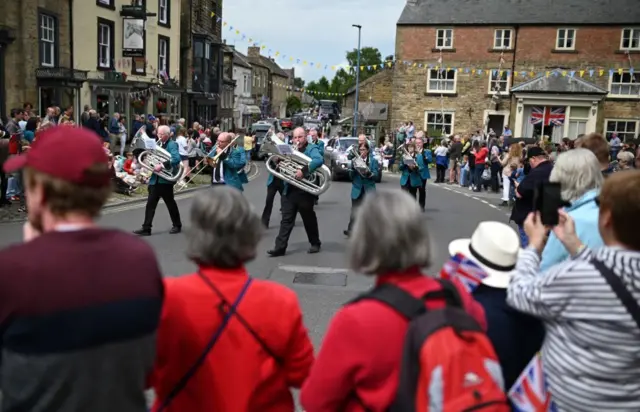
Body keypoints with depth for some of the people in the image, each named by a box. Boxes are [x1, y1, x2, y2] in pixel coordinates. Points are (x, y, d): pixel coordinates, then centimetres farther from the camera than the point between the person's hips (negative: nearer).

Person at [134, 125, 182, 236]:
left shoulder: (172, 144, -8)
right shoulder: (158, 144, 15)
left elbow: (176, 159, -25)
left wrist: (162, 165, -30)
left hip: (165, 179, -6)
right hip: (155, 179, 7)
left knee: (170, 203, 6)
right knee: (150, 204, 2)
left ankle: (177, 225, 22)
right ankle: (146, 228, 3)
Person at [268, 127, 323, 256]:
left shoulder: (311, 149, -4)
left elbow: (319, 160, -26)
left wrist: (303, 171, -35)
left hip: (305, 191, -4)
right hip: (289, 190, 5)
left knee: (309, 219, 9)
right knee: (286, 220, 1)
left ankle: (315, 244, 25)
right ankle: (280, 247, -1)